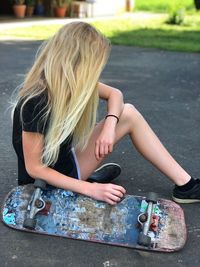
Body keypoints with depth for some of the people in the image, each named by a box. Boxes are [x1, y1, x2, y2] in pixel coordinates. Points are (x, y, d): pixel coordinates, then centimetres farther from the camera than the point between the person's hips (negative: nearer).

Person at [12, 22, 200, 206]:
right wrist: (90, 189, -29)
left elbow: (114, 94, 3)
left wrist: (109, 125, -19)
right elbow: (34, 168, -26)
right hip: (49, 184, -8)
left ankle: (184, 185, 4)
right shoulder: (36, 102, -31)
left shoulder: (69, 81, -8)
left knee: (128, 113, -3)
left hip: (68, 157, 8)